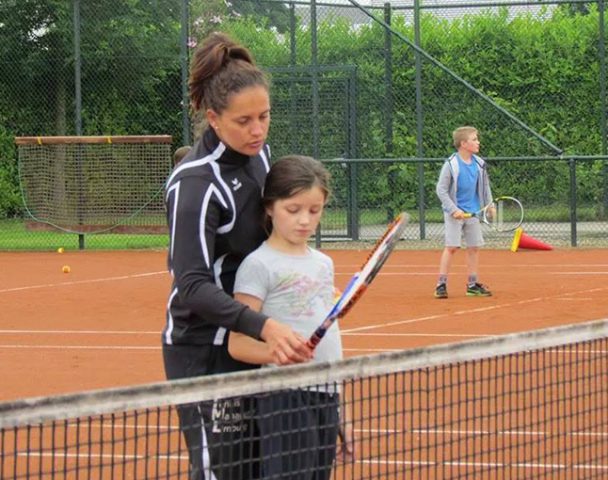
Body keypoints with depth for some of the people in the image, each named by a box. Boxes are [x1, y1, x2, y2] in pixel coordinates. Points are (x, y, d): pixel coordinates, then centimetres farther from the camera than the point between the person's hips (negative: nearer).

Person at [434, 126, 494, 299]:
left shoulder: (479, 164, 2)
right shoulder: (451, 165, -14)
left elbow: (485, 186, 15)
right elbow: (441, 190, -11)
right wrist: (454, 210, -17)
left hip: (473, 212, 6)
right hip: (455, 213, -6)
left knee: (474, 247, 7)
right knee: (451, 247, -9)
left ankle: (472, 285, 15)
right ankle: (441, 285, -4)